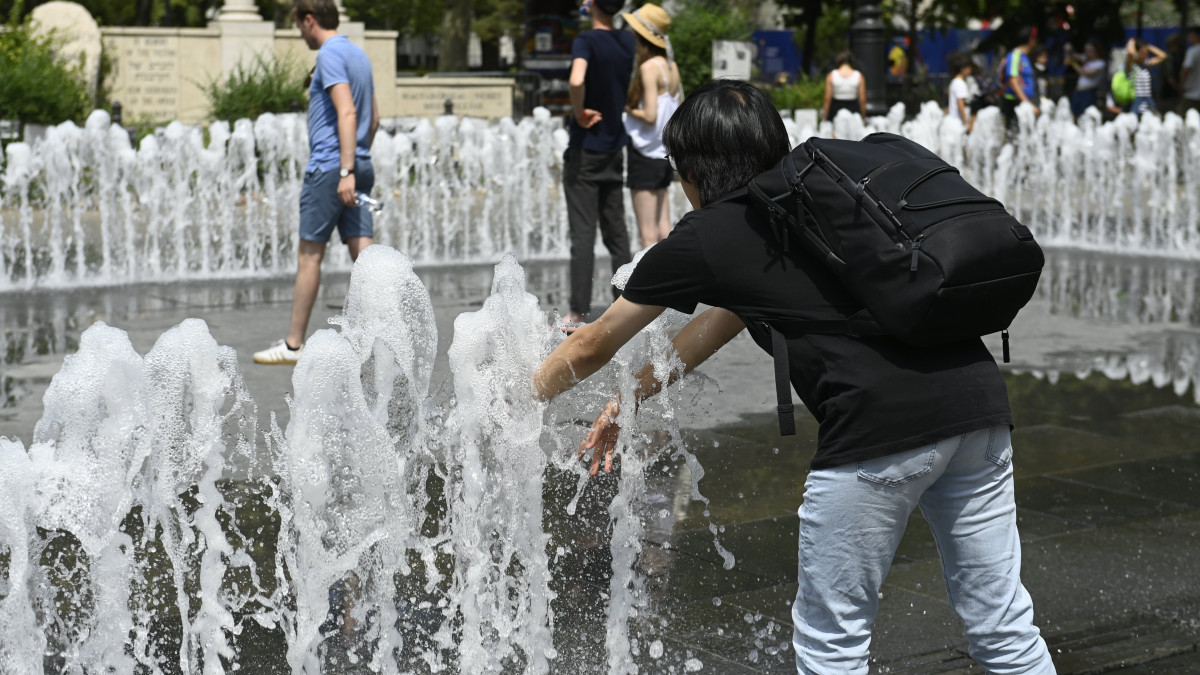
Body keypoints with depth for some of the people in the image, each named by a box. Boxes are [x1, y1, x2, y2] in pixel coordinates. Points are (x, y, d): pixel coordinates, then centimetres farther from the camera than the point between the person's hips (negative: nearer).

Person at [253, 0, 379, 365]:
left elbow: (347, 113, -21)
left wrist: (346, 170, -25)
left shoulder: (329, 54, -10)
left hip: (328, 169, -8)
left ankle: (293, 345, 8)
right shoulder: (359, 54, 17)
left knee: (310, 254, 1)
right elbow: (374, 117, 21)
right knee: (363, 251, 2)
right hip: (360, 166, 8)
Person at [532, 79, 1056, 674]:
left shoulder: (706, 237, 7)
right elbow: (717, 325, 37)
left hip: (882, 427, -7)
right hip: (979, 399, 7)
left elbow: (592, 346, 20)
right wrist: (628, 402, 45)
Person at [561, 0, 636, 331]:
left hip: (585, 151, -6)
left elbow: (576, 81, -34)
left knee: (583, 233, -5)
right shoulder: (627, 41, 4)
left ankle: (579, 313, -4)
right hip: (614, 149, 6)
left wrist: (579, 113, -18)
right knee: (615, 231, 12)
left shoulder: (586, 40, -15)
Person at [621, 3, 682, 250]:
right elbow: (679, 111, 15)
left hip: (644, 153, -8)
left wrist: (625, 107, -6)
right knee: (663, 231, 11)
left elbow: (650, 115, -20)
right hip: (664, 154, 8)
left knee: (648, 234, -5)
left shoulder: (649, 67, -15)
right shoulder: (671, 66, 9)